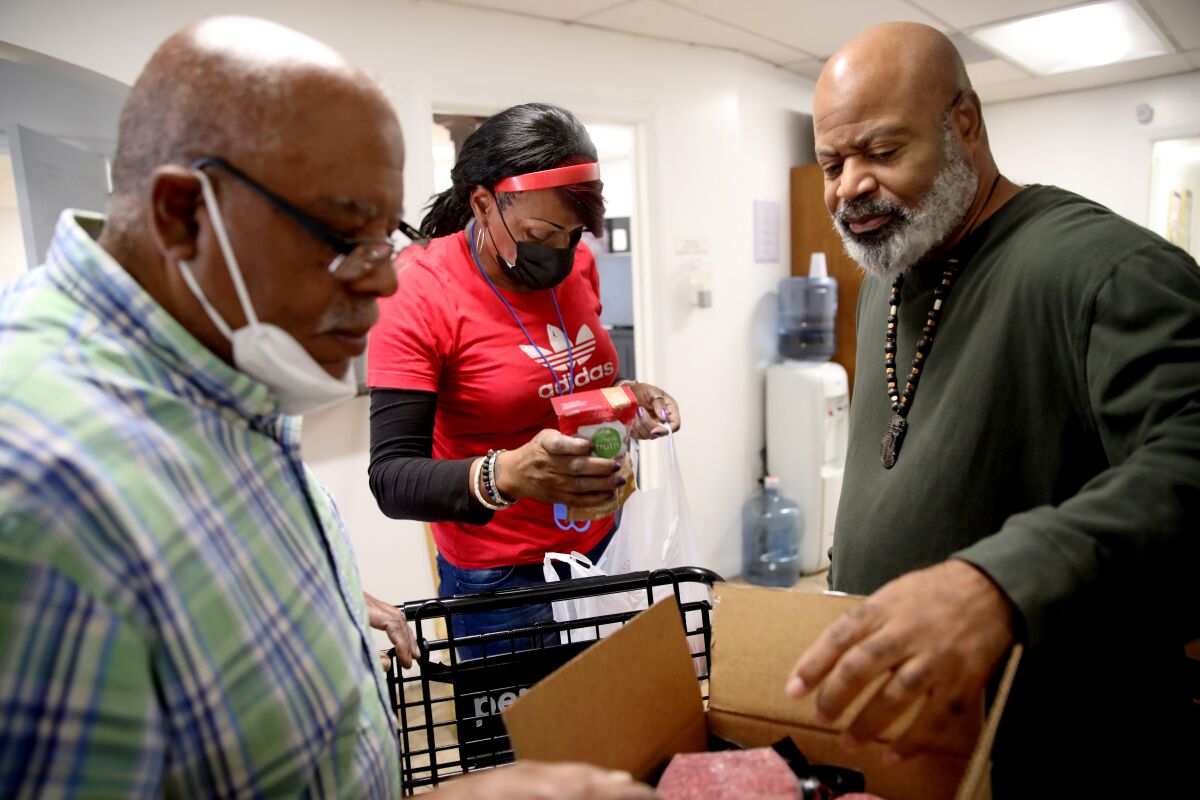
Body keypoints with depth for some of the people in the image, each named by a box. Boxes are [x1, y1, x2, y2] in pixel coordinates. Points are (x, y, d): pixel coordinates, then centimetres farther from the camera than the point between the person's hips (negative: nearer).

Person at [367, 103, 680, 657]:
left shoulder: (577, 263, 0)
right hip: (500, 580, -5)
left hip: (602, 546, 6)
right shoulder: (419, 298, -19)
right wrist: (507, 474, -39)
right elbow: (392, 480, -22)